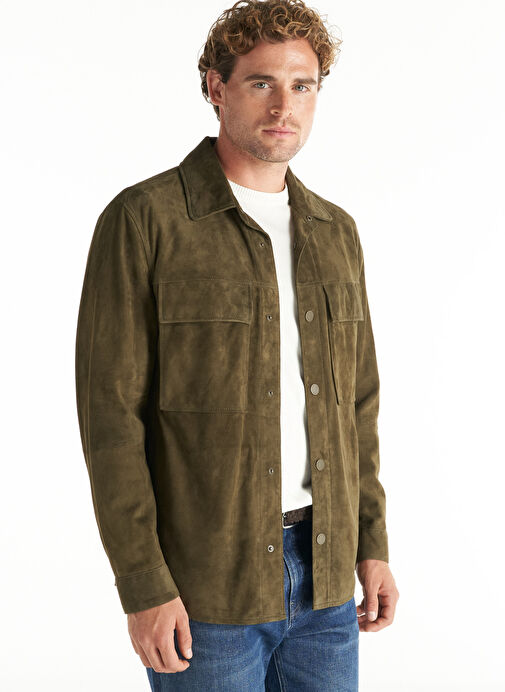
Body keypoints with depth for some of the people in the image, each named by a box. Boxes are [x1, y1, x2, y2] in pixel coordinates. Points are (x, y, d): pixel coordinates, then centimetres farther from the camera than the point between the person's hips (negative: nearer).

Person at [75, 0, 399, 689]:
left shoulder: (335, 232, 9)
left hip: (324, 580, 5)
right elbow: (111, 413, -11)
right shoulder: (143, 220, -9)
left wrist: (372, 544, 10)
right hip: (202, 587, -5)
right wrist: (143, 586, -14)